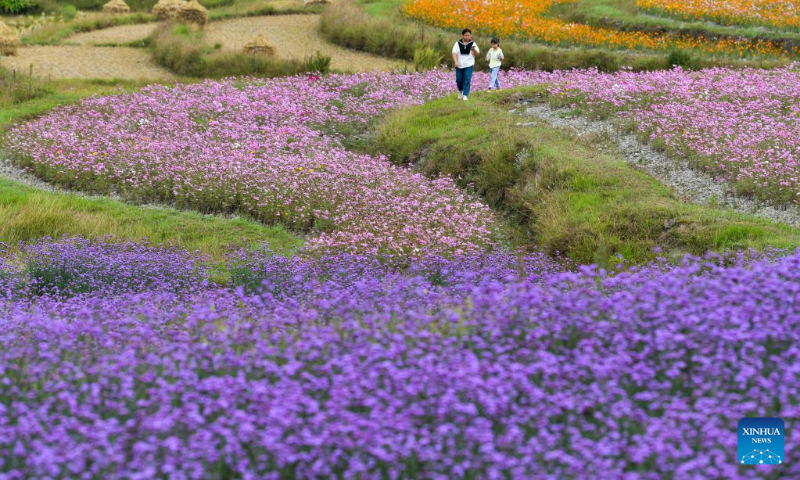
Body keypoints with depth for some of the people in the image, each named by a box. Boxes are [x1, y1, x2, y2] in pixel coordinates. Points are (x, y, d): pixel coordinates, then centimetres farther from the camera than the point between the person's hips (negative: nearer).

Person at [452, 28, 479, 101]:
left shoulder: (472, 44, 1)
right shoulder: (458, 44, 0)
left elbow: (477, 54, -1)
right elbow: (454, 53, -6)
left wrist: (474, 50, -23)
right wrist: (455, 62, -20)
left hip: (469, 65, -1)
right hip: (459, 65, 1)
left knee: (467, 80, -11)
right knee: (459, 80, 7)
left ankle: (465, 95, -9)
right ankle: (460, 91, 35)